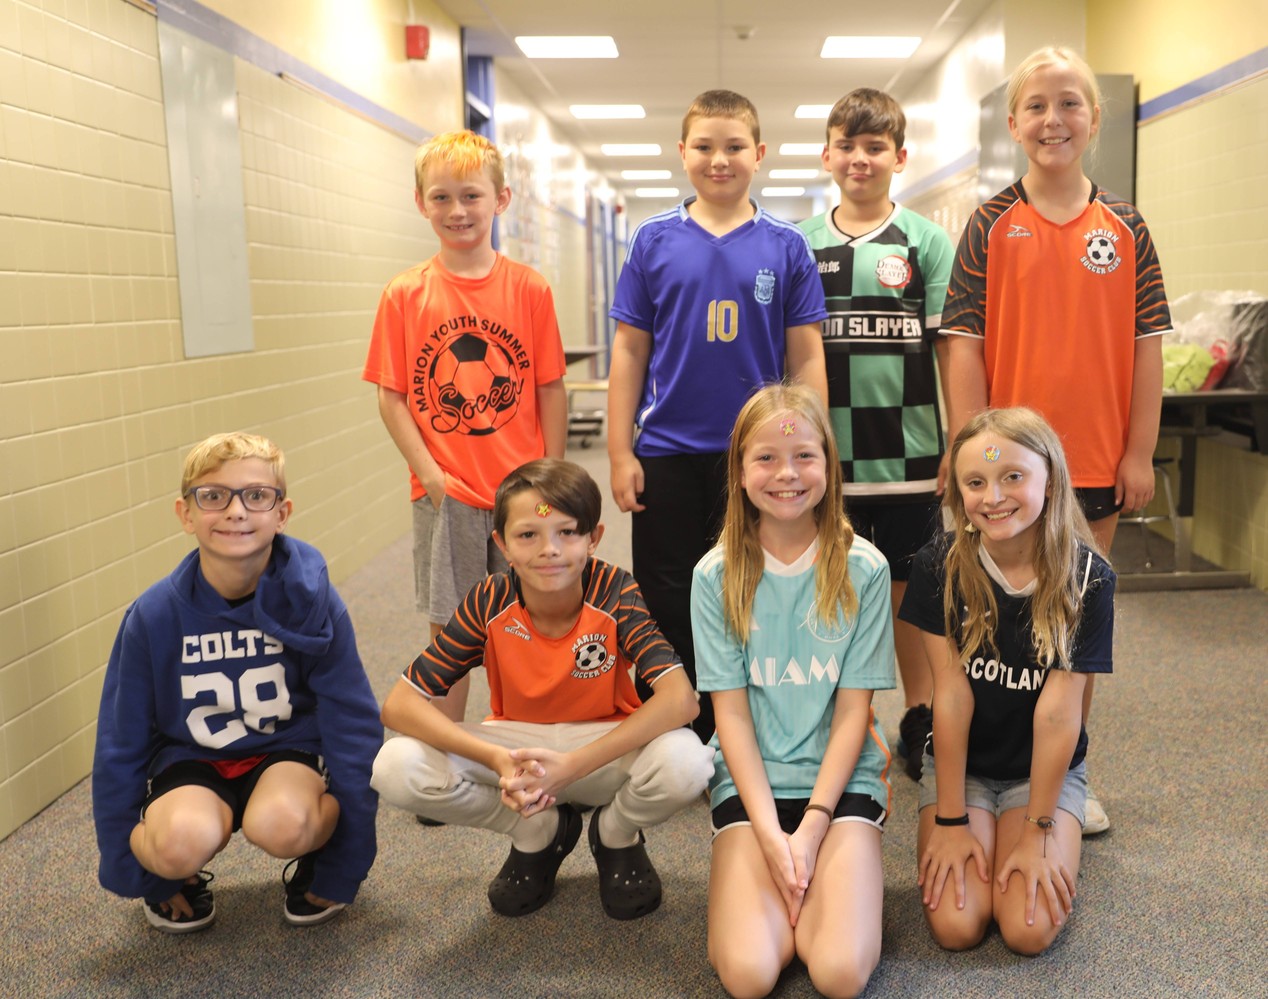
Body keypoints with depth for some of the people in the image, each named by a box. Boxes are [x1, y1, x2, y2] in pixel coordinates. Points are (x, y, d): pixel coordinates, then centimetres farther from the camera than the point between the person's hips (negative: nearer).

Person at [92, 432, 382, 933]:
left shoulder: (312, 601, -18)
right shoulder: (154, 615, -15)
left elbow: (353, 724, -9)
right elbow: (121, 742, -3)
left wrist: (344, 866, -6)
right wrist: (128, 868, 3)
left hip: (290, 748, 0)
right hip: (190, 758, 1)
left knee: (281, 825, -34)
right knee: (183, 842, -32)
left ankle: (315, 856, 3)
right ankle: (182, 875, 5)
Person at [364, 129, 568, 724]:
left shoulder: (529, 289, 0)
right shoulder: (405, 295, 0)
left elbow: (550, 389, 1)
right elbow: (391, 396, 0)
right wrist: (428, 471, -10)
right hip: (445, 494, 0)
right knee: (450, 629, 8)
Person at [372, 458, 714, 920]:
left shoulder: (615, 593, -22)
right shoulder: (489, 603, -17)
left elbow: (680, 698, -34)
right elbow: (399, 704, -20)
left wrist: (571, 766, -41)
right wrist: (497, 760, -36)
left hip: (605, 747, -2)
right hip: (516, 743, 2)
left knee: (685, 762, -36)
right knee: (396, 769, -24)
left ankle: (617, 837, 4)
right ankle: (540, 832, 4)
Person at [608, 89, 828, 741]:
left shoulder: (785, 247, 1)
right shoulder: (653, 241, 2)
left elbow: (805, 358, 2)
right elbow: (630, 351, 3)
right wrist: (620, 452, -1)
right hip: (666, 452, 1)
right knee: (666, 601, 8)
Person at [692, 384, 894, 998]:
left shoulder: (863, 569, -5)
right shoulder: (717, 575, -3)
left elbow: (853, 708, -5)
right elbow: (731, 711, -4)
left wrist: (812, 827, -13)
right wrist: (770, 832, -13)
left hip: (840, 779, 0)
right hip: (750, 780, 1)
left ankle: (810, 878, 12)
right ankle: (783, 878, 12)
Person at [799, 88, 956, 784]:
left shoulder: (927, 242, 2)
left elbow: (952, 347, 1)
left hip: (909, 453, -1)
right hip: (824, 456, 1)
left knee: (910, 592, 9)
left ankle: (920, 720, 25)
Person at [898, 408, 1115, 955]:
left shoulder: (1087, 578, -17)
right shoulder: (940, 567, -16)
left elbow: (1058, 710, -17)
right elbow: (952, 695, -16)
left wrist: (1038, 832, -15)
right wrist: (950, 821, -13)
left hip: (1045, 769, 0)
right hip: (961, 764, 0)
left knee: (1030, 929, -16)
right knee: (956, 925, -16)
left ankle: (1063, 834, 14)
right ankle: (981, 837, 14)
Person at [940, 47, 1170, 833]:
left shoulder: (1124, 227, 2)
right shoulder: (992, 226, -3)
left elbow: (1147, 345, 2)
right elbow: (965, 345, -6)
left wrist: (1139, 452, -2)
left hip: (1096, 459, 2)